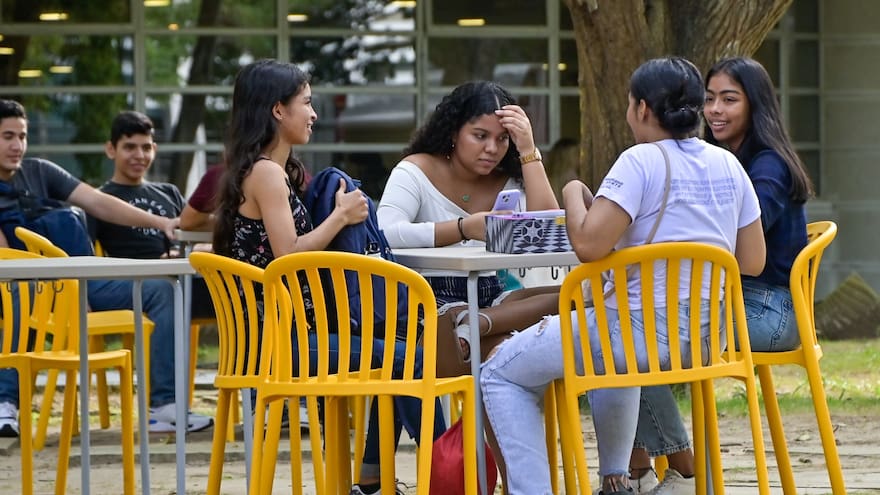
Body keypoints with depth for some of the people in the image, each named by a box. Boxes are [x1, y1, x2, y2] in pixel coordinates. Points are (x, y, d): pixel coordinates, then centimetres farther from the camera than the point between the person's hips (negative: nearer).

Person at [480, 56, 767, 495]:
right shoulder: (728, 166, 6)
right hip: (707, 336, 8)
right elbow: (753, 262, 10)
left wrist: (573, 194, -3)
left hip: (645, 333, -8)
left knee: (502, 373, 6)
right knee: (611, 345, 42)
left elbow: (588, 245, -22)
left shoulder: (641, 162, -15)